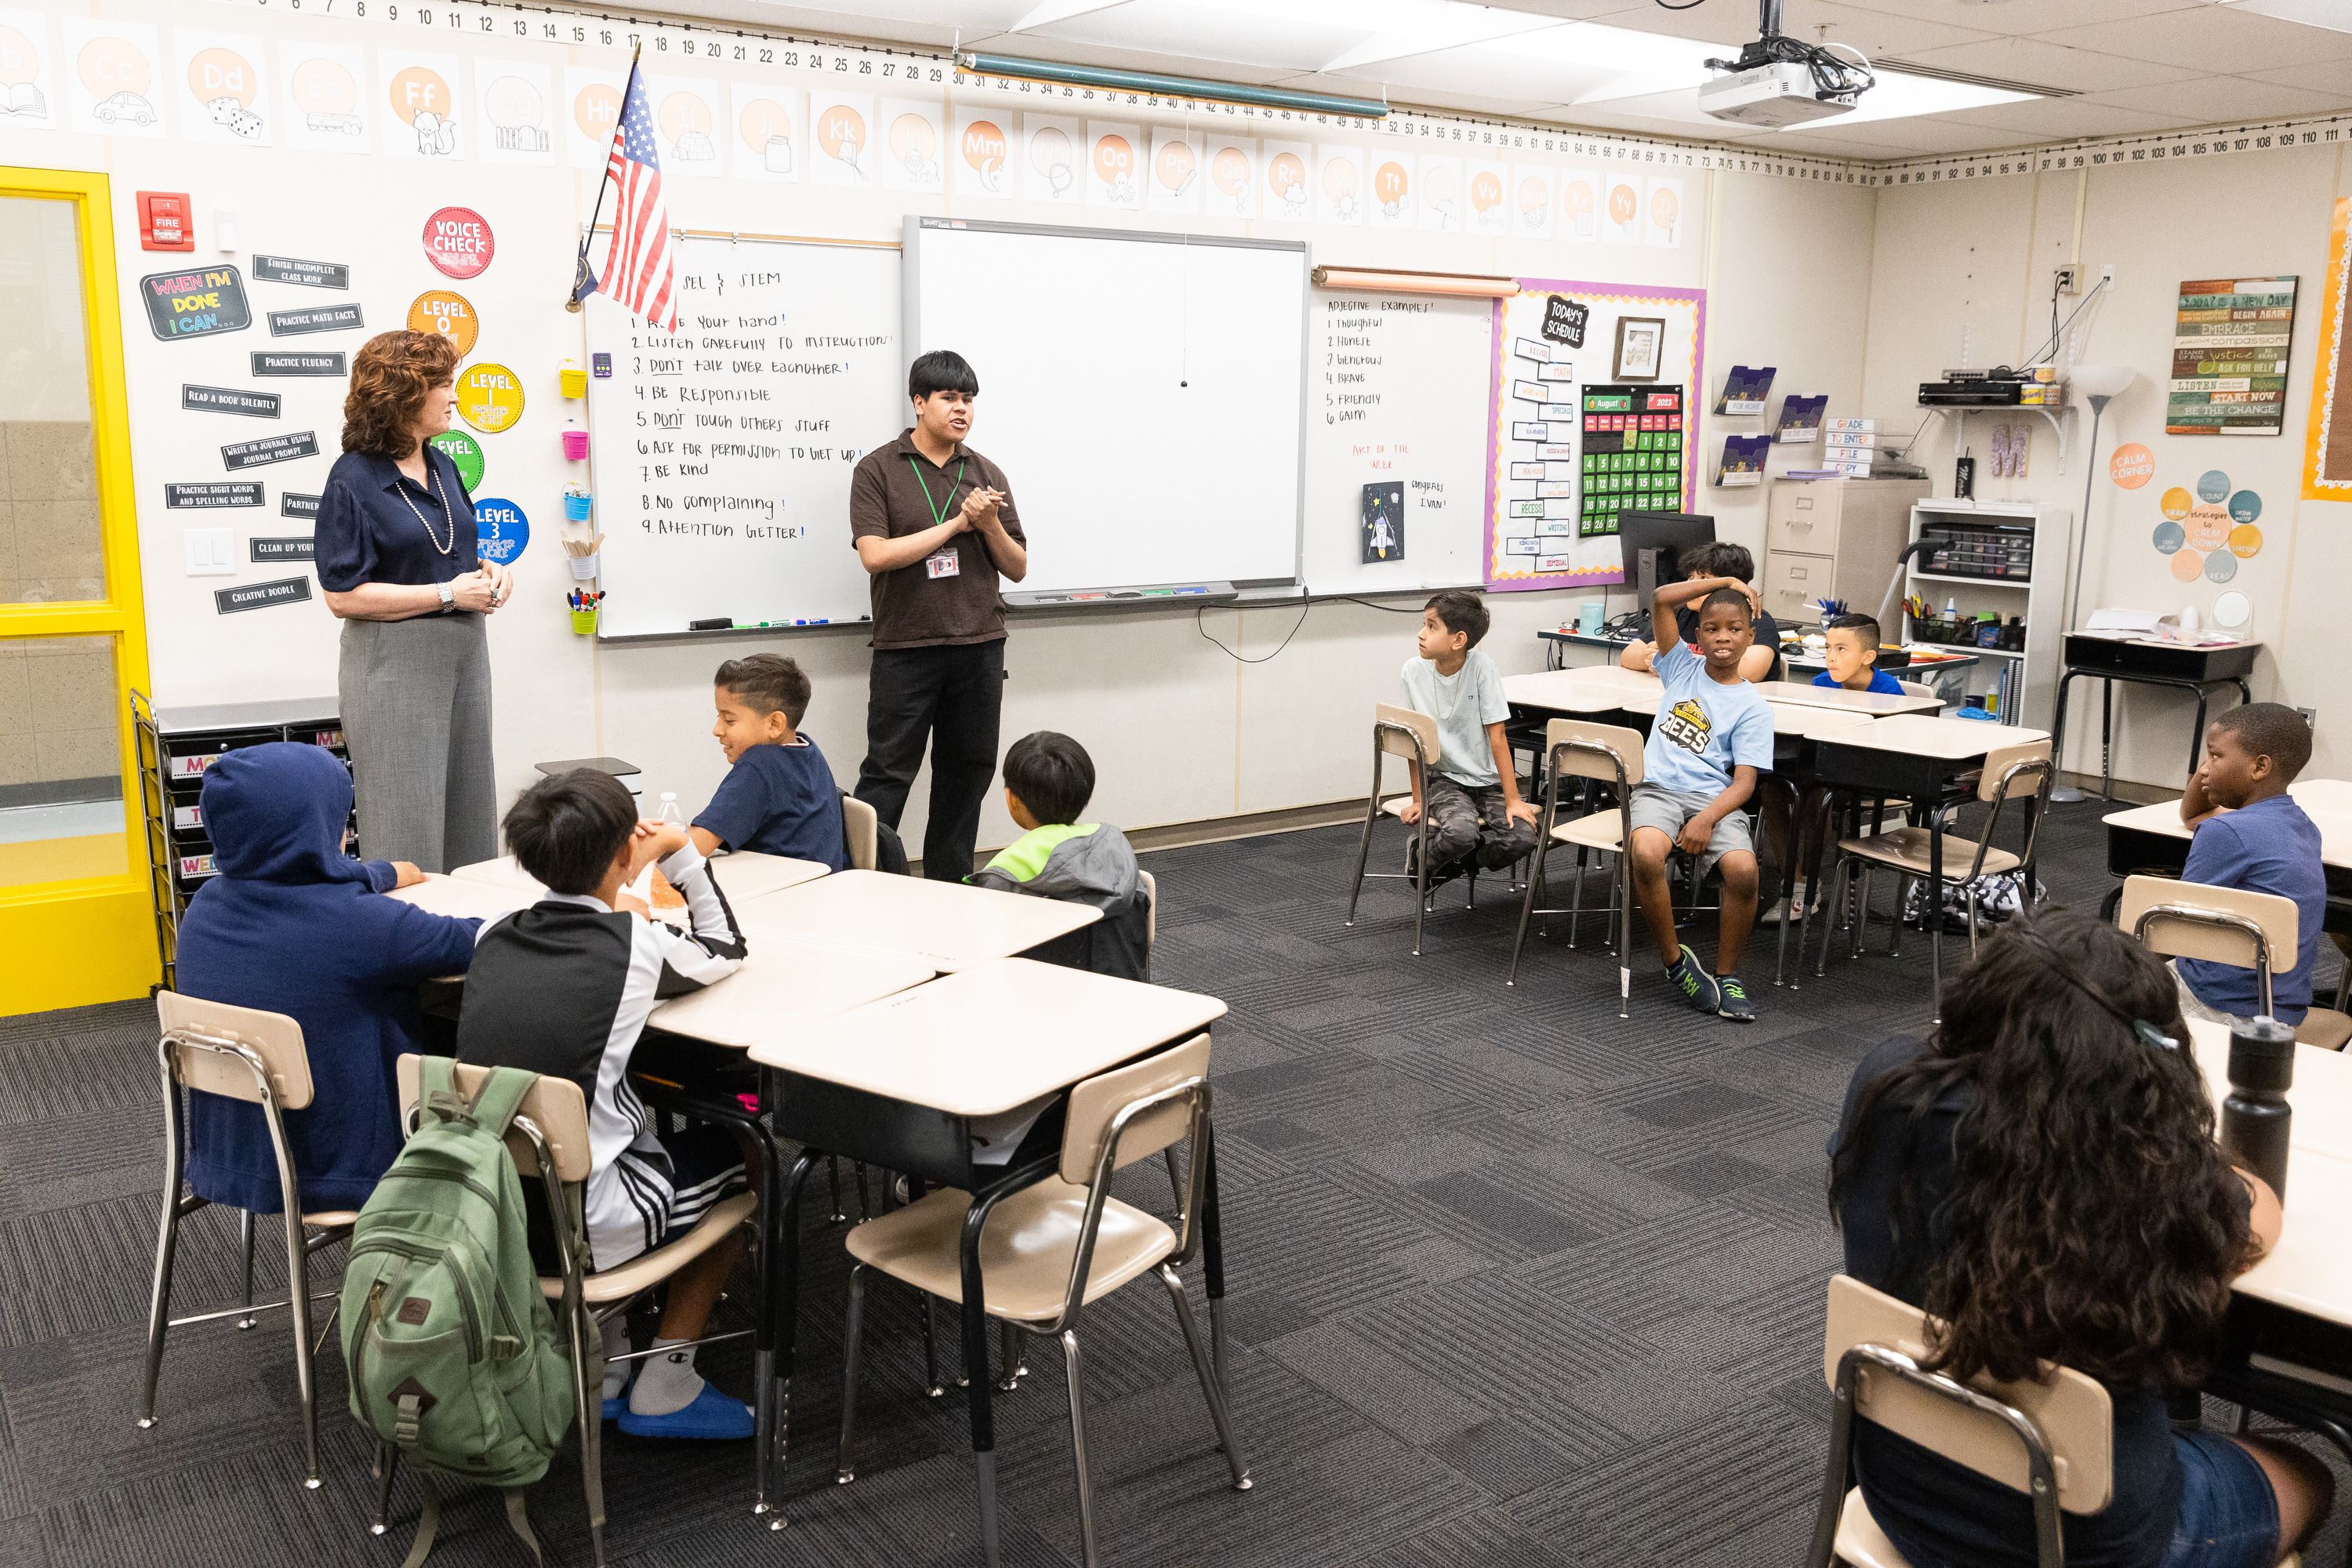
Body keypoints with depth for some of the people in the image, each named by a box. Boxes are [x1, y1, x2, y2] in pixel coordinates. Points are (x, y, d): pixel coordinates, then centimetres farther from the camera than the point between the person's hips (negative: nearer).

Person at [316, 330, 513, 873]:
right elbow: (343, 596, -16)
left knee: (469, 811, 14)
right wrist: (448, 593, -17)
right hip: (395, 663, -7)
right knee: (408, 827, -1)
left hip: (464, 654, 8)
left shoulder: (441, 466, 10)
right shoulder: (353, 480, -12)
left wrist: (489, 570, 1)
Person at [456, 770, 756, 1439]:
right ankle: (665, 1387, 21)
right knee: (735, 1155, 19)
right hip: (579, 1224, -6)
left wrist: (611, 879, 23)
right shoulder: (635, 942, -11)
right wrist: (682, 854, 14)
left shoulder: (495, 936, 2)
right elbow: (726, 952, 10)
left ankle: (601, 1364, 31)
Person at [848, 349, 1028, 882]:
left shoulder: (986, 474, 10)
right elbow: (876, 555, -15)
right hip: (905, 648, -4)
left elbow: (1017, 568, 10)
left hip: (980, 648, 4)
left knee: (967, 774, 10)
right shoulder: (878, 471, -2)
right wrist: (958, 523, -14)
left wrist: (990, 524, -11)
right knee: (885, 777, -3)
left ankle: (949, 891, 21)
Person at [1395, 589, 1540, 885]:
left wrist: (1512, 800, -14)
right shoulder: (1413, 671, -10)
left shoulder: (1481, 667, -15)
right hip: (1444, 777, 0)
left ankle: (1456, 860, 2)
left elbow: (1497, 738, -14)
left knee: (1522, 837, -23)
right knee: (1460, 831, -31)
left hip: (1489, 779, 1)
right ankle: (1423, 857, 1)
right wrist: (1418, 800, -1)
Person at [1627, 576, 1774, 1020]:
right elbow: (1661, 599, 1)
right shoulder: (1683, 666, 13)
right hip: (1658, 789, 1)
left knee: (1743, 869, -30)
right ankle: (1675, 961, -11)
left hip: (1714, 797, -1)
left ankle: (1727, 975, -6)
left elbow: (1744, 782, -4)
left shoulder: (1752, 707, 5)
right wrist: (1725, 582, 6)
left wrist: (1707, 819, -21)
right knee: (1646, 854, -33)